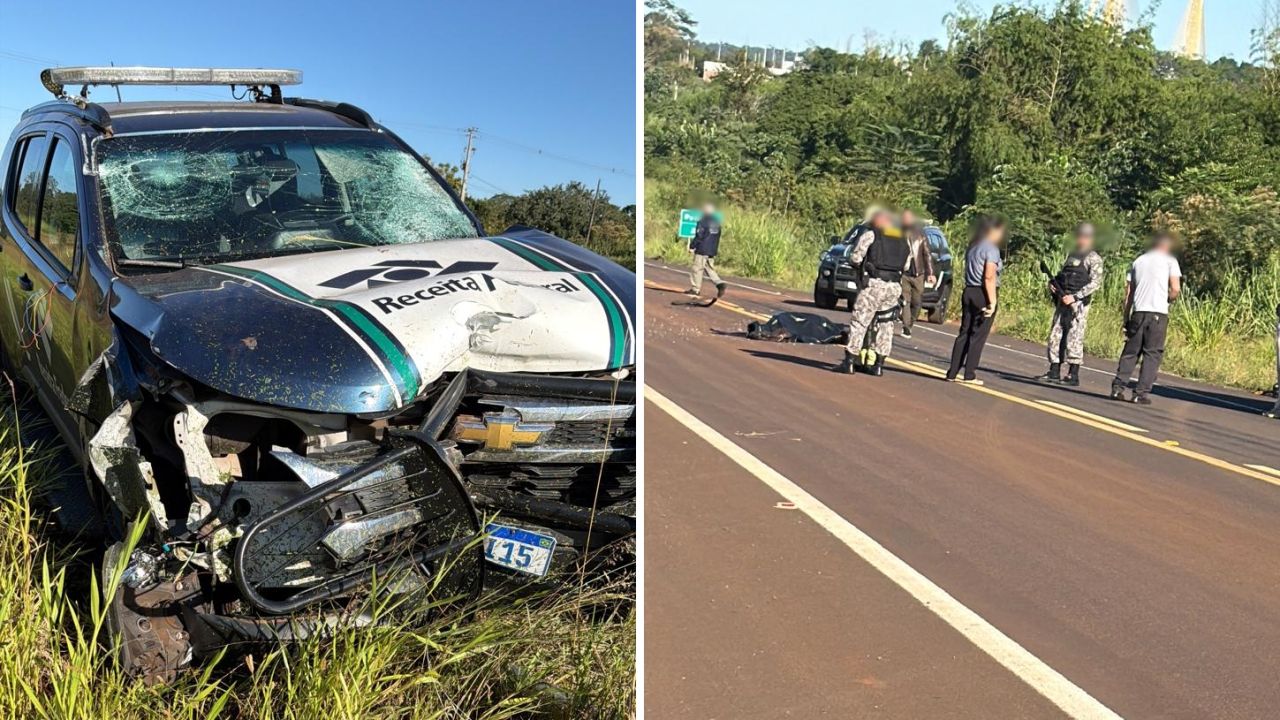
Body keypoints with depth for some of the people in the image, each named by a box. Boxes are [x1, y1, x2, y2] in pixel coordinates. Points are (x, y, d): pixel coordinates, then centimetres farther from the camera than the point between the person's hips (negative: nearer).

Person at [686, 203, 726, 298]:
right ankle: (719, 283, -5)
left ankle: (695, 289, 4)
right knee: (710, 268, 14)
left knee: (697, 269, 1)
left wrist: (692, 246, -8)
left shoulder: (703, 222, -13)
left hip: (702, 250, -8)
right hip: (712, 250, 8)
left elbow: (699, 236, -16)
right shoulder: (717, 222, 12)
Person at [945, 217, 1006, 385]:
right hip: (983, 294, -7)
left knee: (964, 333, 10)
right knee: (978, 336, -2)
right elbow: (989, 277, -18)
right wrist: (992, 302, -18)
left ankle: (953, 373, 10)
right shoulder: (991, 249, -10)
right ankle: (969, 375, 0)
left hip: (969, 292, 7)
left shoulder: (973, 247, 14)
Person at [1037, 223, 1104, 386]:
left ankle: (1073, 375, -2)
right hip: (1062, 301, 7)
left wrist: (1075, 297, -19)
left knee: (1074, 338, -6)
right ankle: (1054, 372, 13)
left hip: (1078, 304, -7)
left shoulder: (1093, 258, -4)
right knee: (1055, 336, 6)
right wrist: (1052, 283, 4)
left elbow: (1096, 283, -13)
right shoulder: (1072, 255, 18)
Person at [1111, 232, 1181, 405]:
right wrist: (1168, 300, 15)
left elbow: (1128, 292, 12)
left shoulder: (1139, 260, 16)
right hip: (1158, 313, -4)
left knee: (1130, 351, 10)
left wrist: (1126, 317, 15)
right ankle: (1142, 393, -3)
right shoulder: (1170, 260, 4)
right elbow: (1176, 289, -6)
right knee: (1152, 354, 1)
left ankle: (1118, 387, 2)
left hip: (1138, 312, 4)